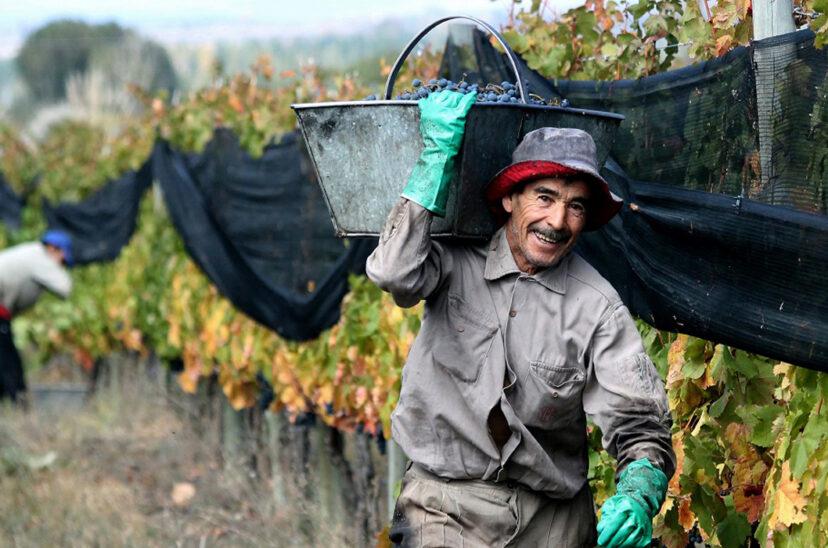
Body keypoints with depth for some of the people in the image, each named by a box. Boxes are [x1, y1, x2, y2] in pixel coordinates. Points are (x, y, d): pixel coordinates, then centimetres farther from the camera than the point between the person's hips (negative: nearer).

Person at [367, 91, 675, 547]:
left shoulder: (598, 307, -4)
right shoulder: (458, 264, -2)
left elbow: (639, 429, -7)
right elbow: (395, 273, -23)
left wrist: (637, 499, -28)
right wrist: (438, 155, -20)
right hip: (446, 505, -1)